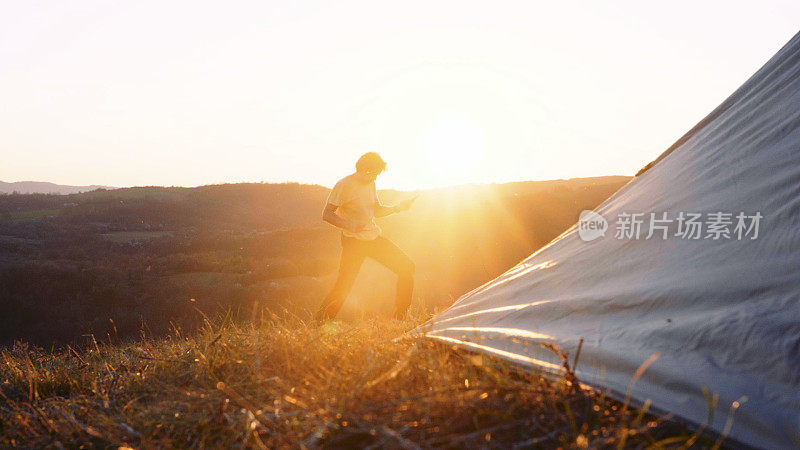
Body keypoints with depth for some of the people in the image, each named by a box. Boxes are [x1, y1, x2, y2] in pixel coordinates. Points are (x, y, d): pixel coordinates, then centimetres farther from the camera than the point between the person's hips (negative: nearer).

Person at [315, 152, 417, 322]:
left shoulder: (370, 185, 9)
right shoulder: (343, 185, -13)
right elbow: (327, 214, -15)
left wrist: (397, 207, 5)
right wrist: (349, 225, -30)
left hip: (374, 238, 7)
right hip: (353, 242, -7)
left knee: (407, 267, 4)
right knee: (343, 287, -14)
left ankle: (400, 317, 14)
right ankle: (319, 322, 5)